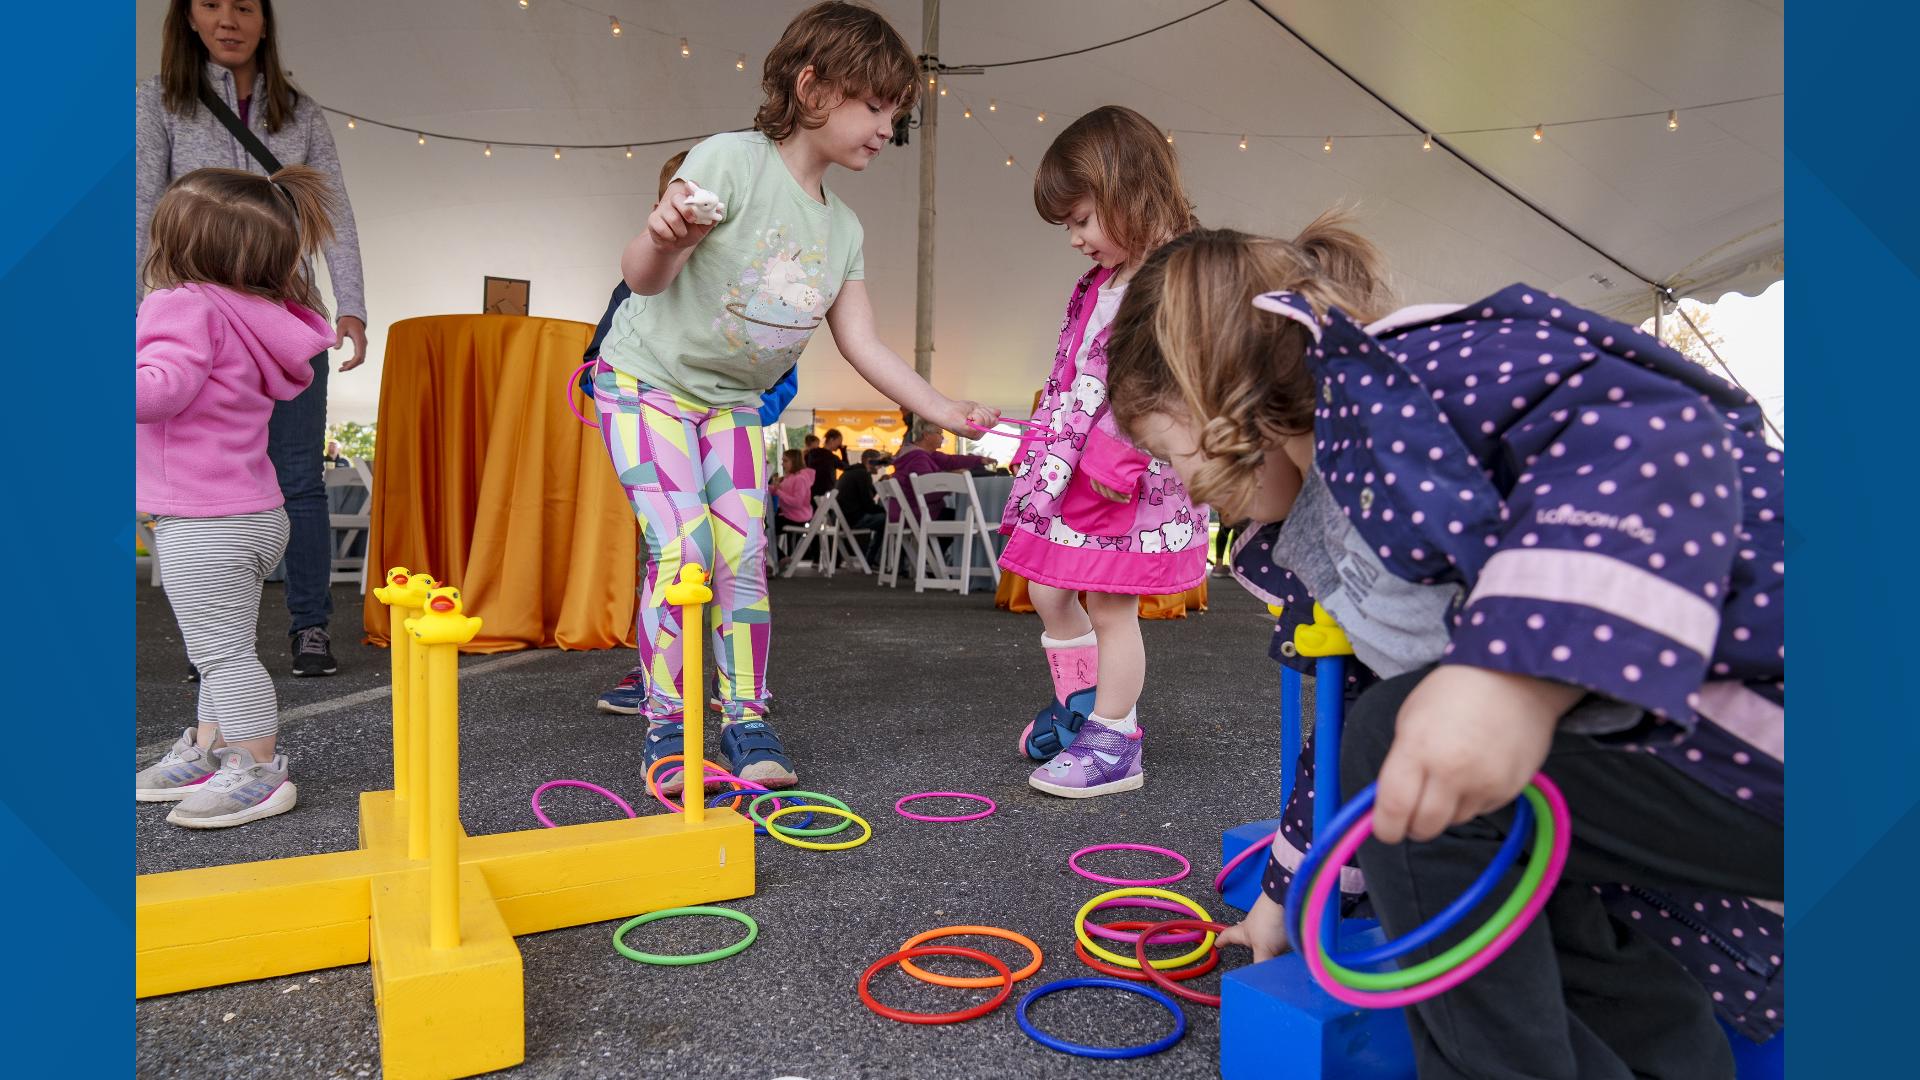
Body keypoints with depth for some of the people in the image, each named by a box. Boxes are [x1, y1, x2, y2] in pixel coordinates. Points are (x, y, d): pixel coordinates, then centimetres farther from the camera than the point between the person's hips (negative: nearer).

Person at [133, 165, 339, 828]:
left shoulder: (188, 306, -16)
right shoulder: (253, 317, 12)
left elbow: (161, 387, -32)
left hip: (204, 525, -10)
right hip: (251, 512, 10)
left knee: (222, 650, -2)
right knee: (222, 647, 19)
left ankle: (260, 774, 5)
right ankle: (207, 754, 33)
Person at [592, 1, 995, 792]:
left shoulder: (842, 229, 1)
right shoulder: (732, 161, -19)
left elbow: (861, 344, 3)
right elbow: (642, 277, -23)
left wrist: (943, 409, -3)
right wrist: (661, 237, -46)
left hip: (732, 402, 6)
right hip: (645, 381, -6)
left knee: (744, 557, 0)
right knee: (682, 555, -14)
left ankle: (747, 722, 11)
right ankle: (666, 730, 1)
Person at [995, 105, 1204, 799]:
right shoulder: (1099, 284, 15)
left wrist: (1120, 455, -27)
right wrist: (1043, 449, 17)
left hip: (1132, 481, -9)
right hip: (1069, 473, 9)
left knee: (1109, 607, 0)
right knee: (1049, 593, 14)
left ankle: (1114, 743, 14)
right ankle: (1078, 704, 33)